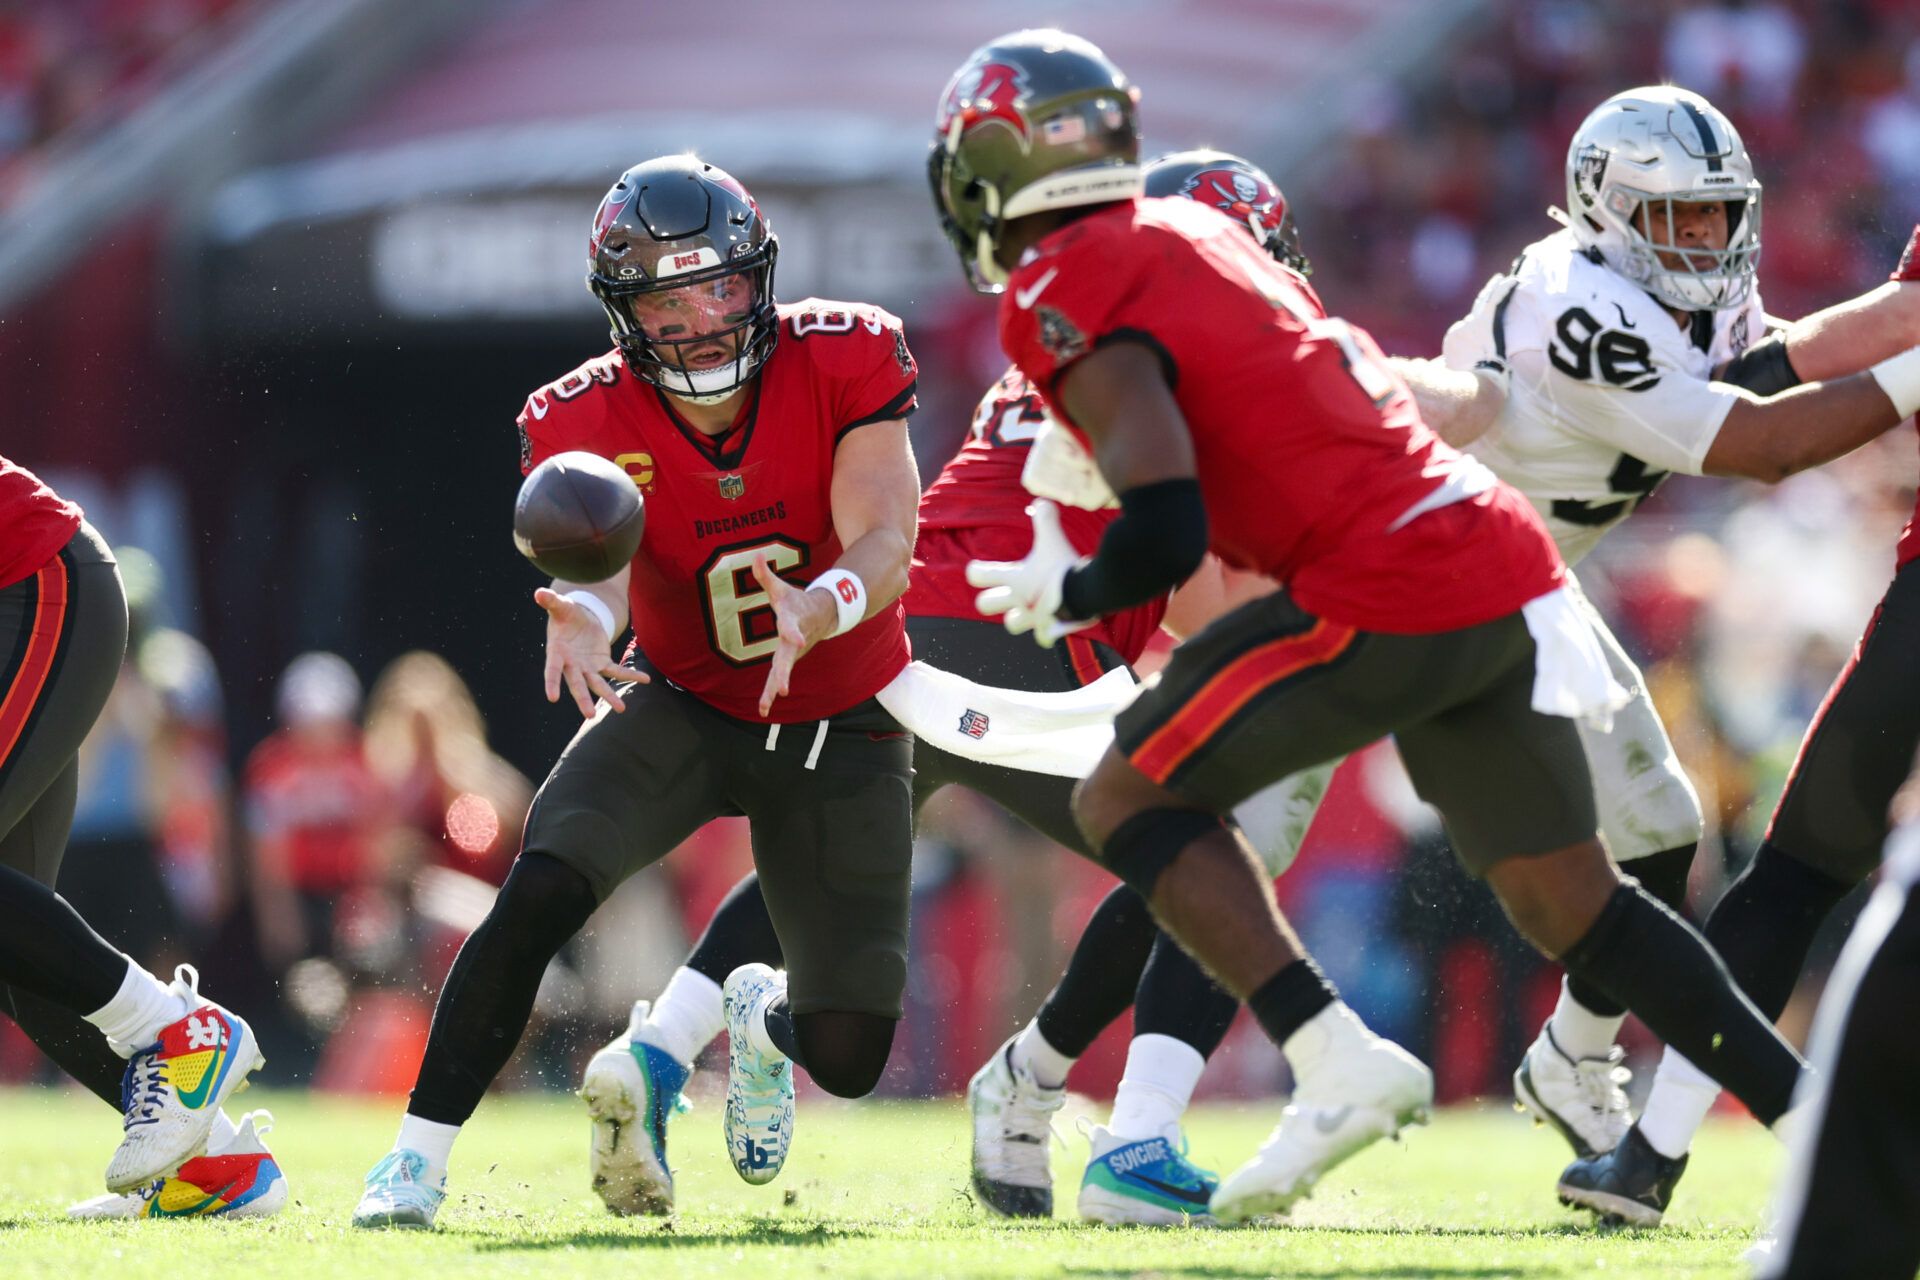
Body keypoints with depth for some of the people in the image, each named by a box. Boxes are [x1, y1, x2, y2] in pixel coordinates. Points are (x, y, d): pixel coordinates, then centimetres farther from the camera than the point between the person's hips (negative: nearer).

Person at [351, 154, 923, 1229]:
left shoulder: (845, 363, -20)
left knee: (847, 1057, -4)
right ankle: (420, 1156, -16)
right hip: (682, 706, 0)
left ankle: (763, 1018, 35)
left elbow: (884, 547, -27)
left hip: (838, 730, 0)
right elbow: (595, 561, -32)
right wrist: (582, 617, -58)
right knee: (541, 890, -28)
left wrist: (820, 610, -50)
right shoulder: (589, 422, -18)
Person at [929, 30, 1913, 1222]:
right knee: (1572, 901, 15)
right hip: (1501, 555, 8)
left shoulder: (1068, 296, -8)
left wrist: (1067, 594, 2)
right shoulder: (1192, 227, 18)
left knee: (1129, 801, 4)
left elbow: (1166, 534, -16)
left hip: (1391, 601, -8)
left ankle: (1337, 1068, -9)